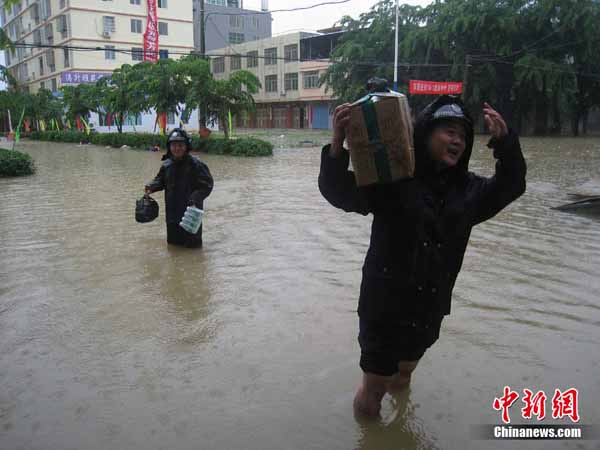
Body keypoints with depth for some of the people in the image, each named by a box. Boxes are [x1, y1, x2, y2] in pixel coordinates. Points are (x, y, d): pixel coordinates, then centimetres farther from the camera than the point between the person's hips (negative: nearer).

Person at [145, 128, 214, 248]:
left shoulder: (195, 164, -15)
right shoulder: (167, 165, 4)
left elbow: (207, 185, -15)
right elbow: (161, 180, 19)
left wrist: (195, 198, -28)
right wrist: (151, 186, -1)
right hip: (172, 210, 6)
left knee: (191, 242, 4)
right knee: (172, 240, 19)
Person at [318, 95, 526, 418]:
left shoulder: (467, 188, 4)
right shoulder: (391, 178, -14)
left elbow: (510, 188, 4)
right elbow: (339, 193, -21)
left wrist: (504, 141, -13)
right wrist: (338, 143, -40)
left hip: (430, 306, 5)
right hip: (386, 303, -5)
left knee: (404, 373, 28)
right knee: (373, 390, 9)